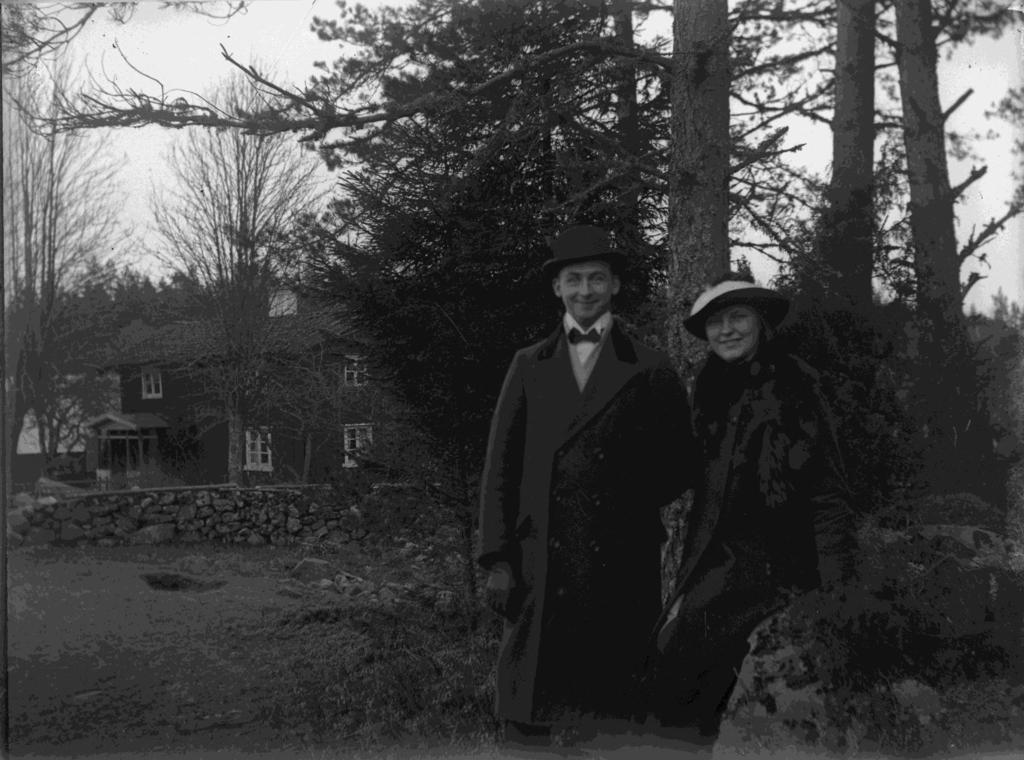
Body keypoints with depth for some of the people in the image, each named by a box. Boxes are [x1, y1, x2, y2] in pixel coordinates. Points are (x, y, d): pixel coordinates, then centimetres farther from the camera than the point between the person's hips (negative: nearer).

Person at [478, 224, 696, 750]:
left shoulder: (649, 370, 7)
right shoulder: (529, 366, 12)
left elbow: (679, 463, 12)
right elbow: (500, 467, 8)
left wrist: (634, 505, 1)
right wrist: (497, 561, 1)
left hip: (621, 573, -1)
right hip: (539, 572, 1)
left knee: (613, 716, 2)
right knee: (532, 724, 1)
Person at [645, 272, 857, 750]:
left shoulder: (792, 384, -6)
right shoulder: (710, 390, 13)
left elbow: (827, 488, -9)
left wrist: (836, 589, -15)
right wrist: (685, 585, 12)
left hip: (778, 565, -6)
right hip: (718, 564, 6)